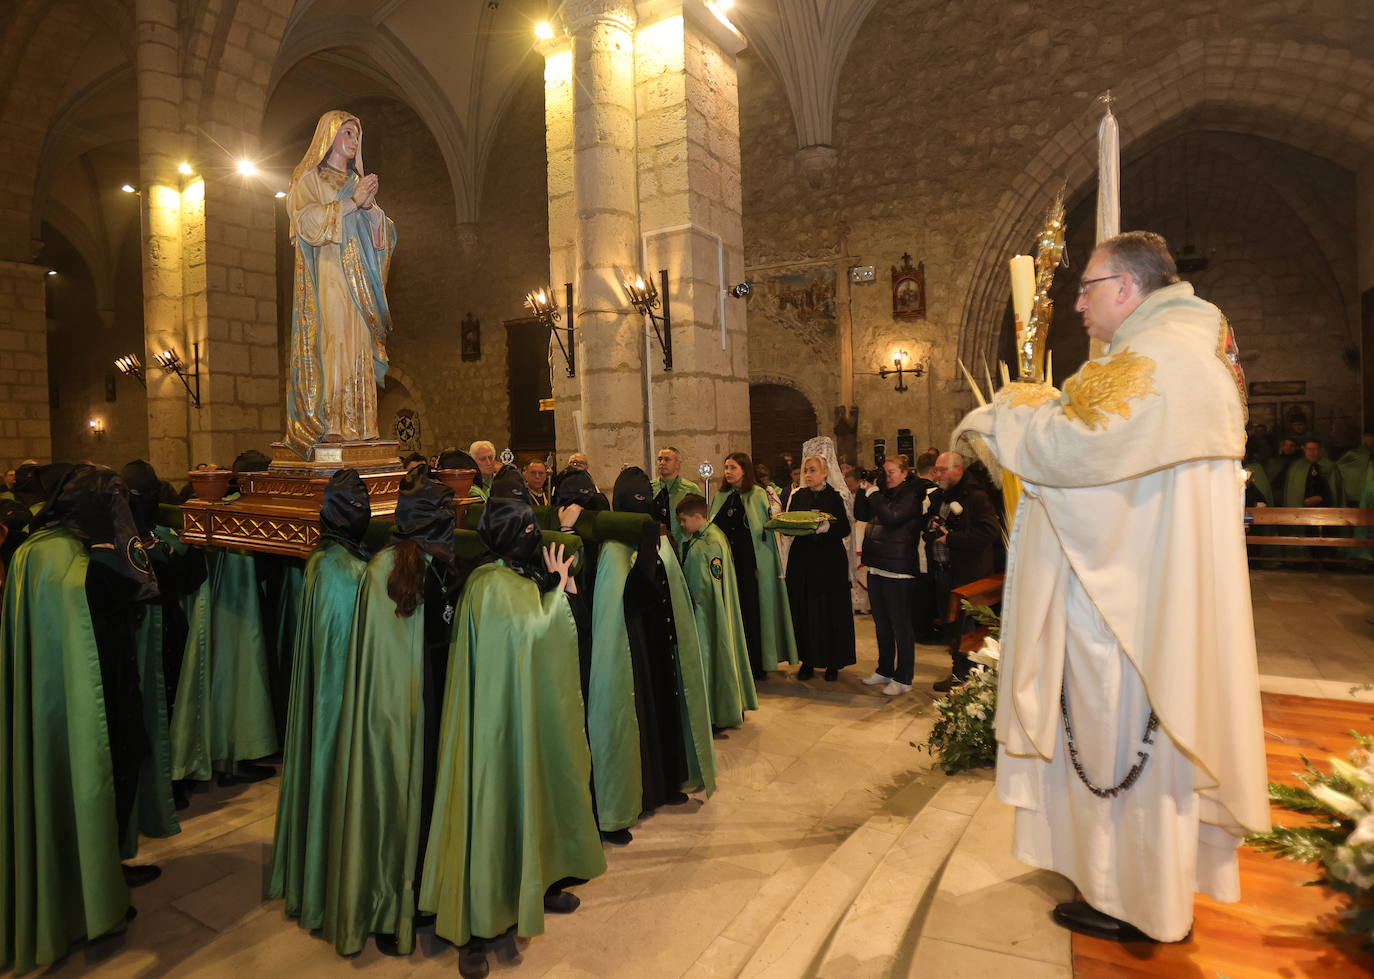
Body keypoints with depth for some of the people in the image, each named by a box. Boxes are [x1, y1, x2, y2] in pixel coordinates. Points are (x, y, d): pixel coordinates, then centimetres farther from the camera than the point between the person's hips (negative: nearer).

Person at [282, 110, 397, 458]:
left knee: (357, 348, -2)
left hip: (356, 281, 6)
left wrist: (370, 205, -3)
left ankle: (353, 425, -2)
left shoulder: (357, 181, 24)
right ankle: (325, 426, -15)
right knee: (328, 343, -14)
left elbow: (381, 233, 16)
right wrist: (352, 203, -14)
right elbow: (307, 220, -11)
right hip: (325, 278, -5)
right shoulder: (308, 178, 7)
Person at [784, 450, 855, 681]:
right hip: (802, 560, 4)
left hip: (829, 561, -4)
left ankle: (833, 663, 13)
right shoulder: (797, 496, 11)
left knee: (831, 610, 1)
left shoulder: (835, 497, -3)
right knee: (803, 610, 5)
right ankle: (808, 661, 16)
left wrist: (826, 526, -27)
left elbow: (845, 529, -10)